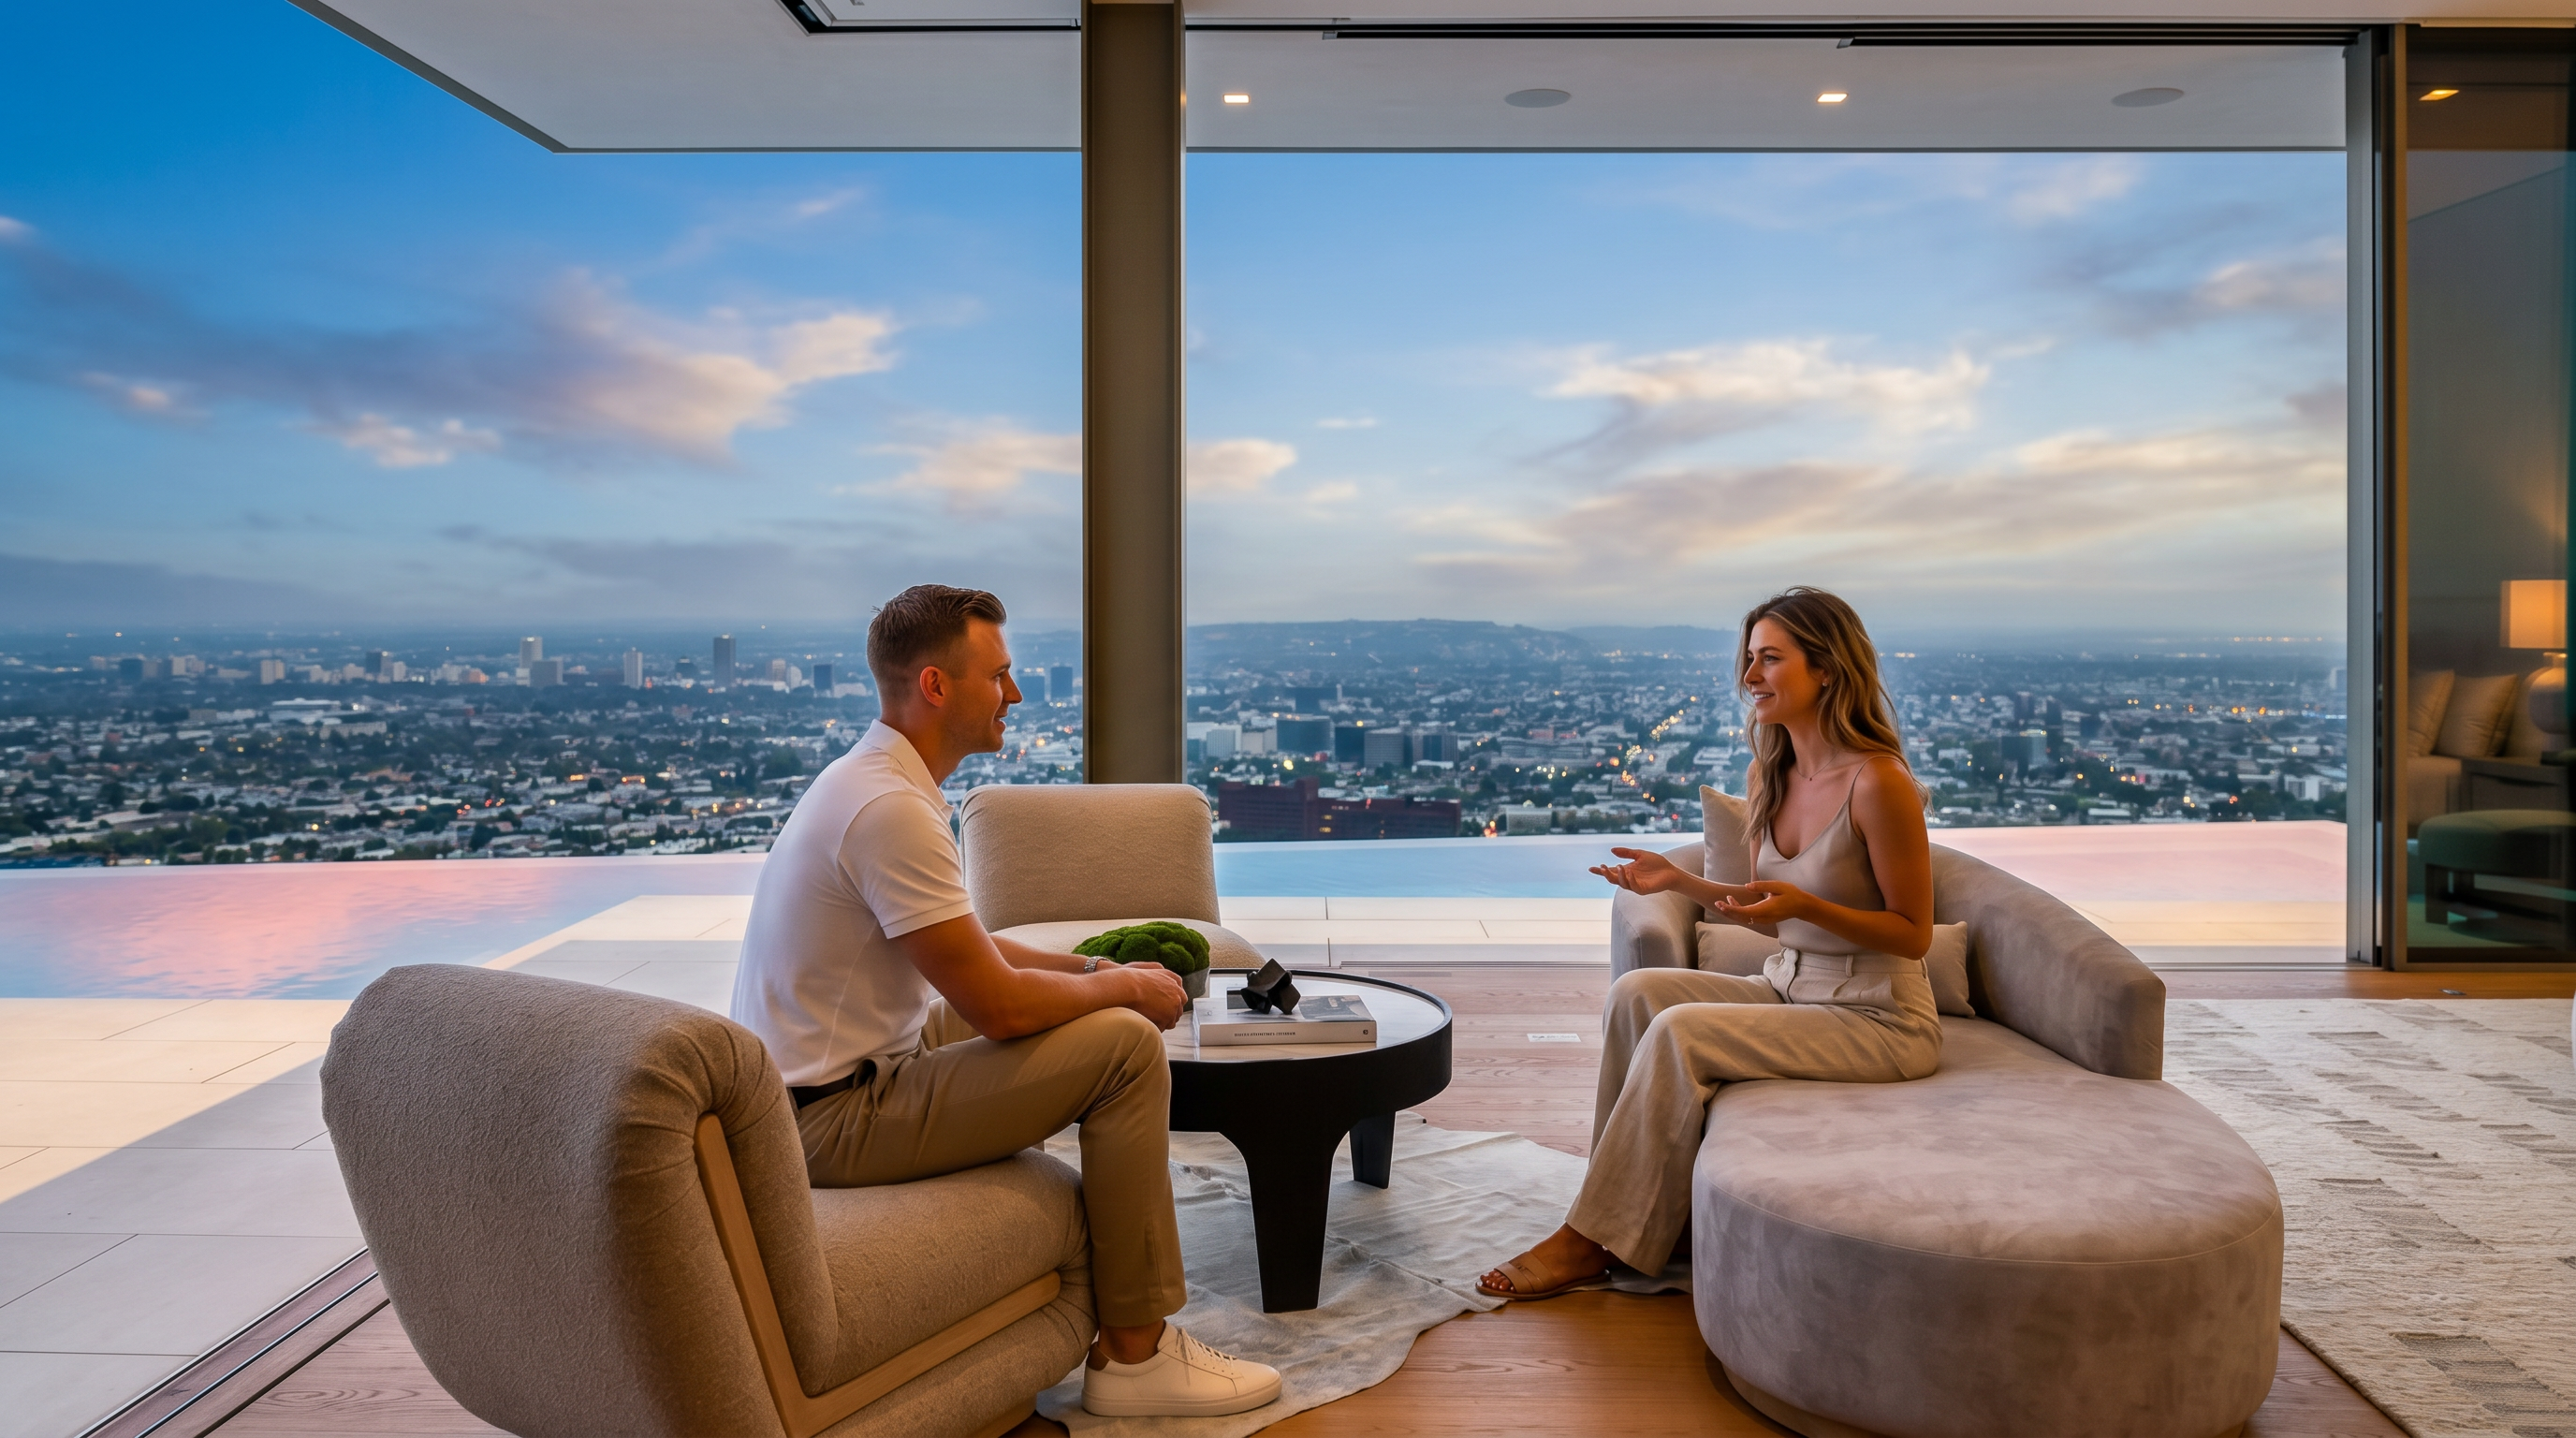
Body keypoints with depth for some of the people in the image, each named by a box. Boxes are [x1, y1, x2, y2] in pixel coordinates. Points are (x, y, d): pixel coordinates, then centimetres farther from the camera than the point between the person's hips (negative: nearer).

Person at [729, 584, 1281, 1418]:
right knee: (1127, 1045, -14)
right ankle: (1134, 1352, -4)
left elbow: (966, 948, 19)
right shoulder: (892, 808, -24)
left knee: (1096, 1006, 20)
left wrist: (1097, 970, 9)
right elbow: (1000, 1006, -24)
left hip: (810, 1083, 11)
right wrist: (1129, 989, -7)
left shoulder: (869, 778, 9)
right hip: (836, 1115, -11)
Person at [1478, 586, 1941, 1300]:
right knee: (1638, 992, -14)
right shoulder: (1767, 775, 5)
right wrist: (1679, 880, -1)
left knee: (1680, 1033, -25)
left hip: (1879, 1019, -8)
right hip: (1790, 990, 8)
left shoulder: (1877, 782, -20)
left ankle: (1593, 1241, -14)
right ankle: (1632, 1206, -9)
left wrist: (1804, 905, -28)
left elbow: (1913, 933, -14)